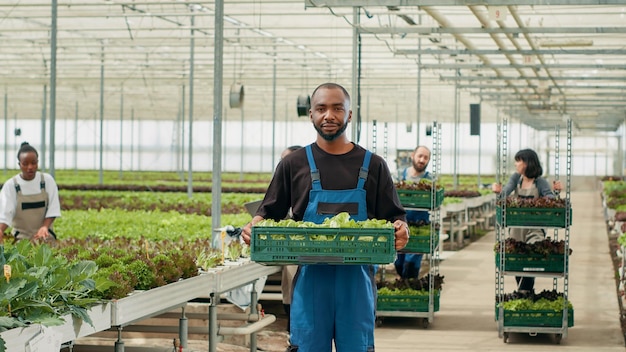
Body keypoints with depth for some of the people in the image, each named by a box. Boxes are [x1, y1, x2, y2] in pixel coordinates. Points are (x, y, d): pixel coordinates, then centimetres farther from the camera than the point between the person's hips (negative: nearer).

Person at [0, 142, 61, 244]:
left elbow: (53, 209, -1)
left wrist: (45, 227, -19)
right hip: (21, 238, -1)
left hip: (45, 236, 1)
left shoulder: (47, 180, 1)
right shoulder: (10, 185, -4)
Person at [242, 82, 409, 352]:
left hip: (356, 281, 0)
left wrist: (400, 230, -13)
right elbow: (269, 213, 11)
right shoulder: (294, 164, 9)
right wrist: (254, 226, -10)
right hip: (310, 280, 0)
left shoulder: (373, 165, 10)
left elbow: (394, 217, 9)